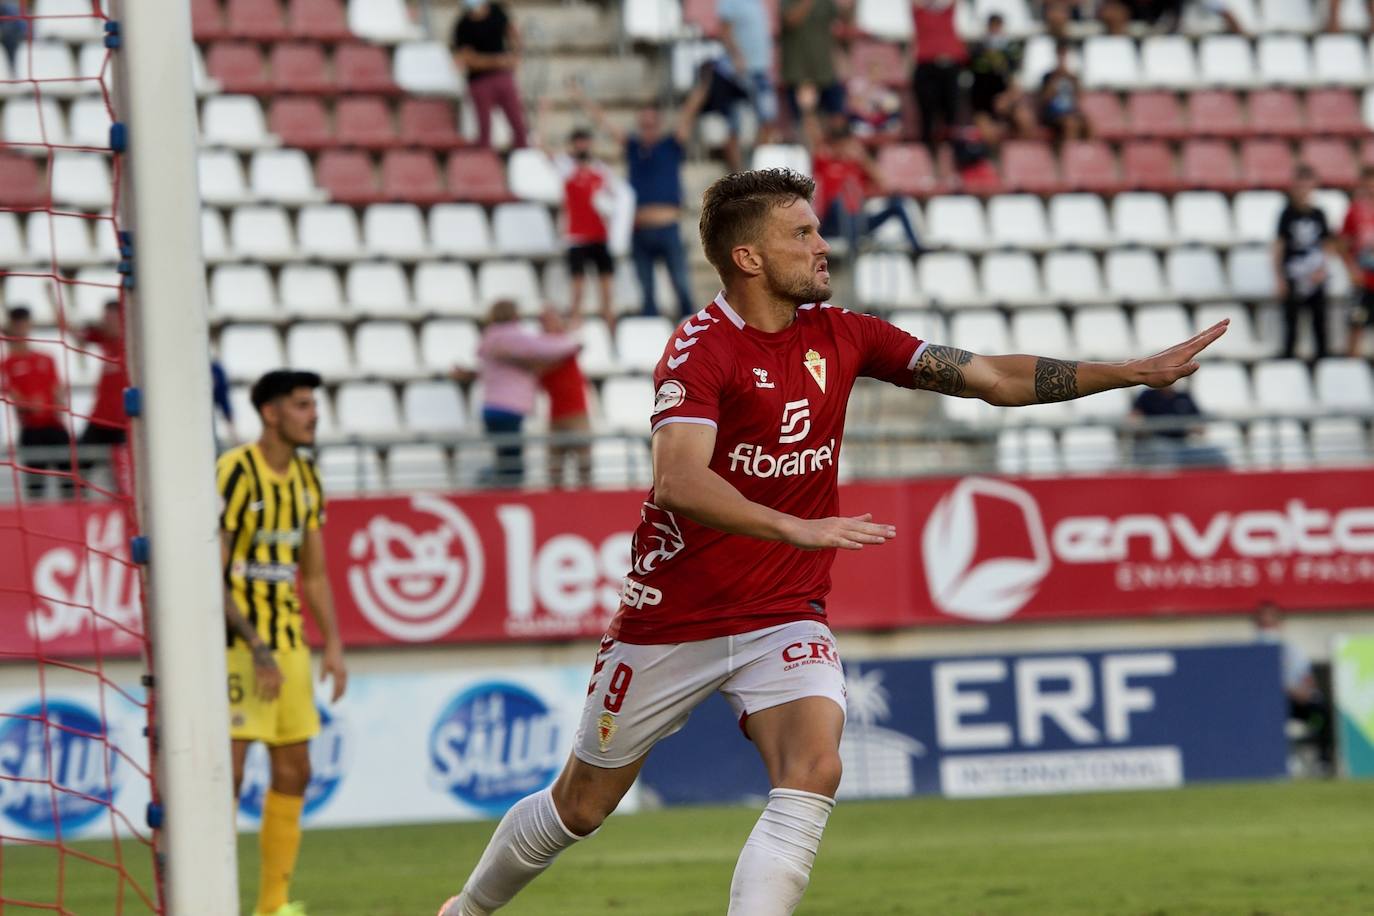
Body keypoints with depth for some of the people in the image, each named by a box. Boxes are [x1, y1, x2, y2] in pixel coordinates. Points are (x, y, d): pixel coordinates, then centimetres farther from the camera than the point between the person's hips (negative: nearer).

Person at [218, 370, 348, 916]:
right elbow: (211, 574, -16)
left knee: (294, 772, 8)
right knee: (227, 771, -10)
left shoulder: (305, 477, 11)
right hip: (237, 643, -8)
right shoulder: (235, 473, -14)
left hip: (288, 642, 8)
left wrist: (333, 644, 9)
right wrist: (256, 648, -19)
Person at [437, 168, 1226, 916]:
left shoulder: (838, 336, 0)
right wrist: (795, 528, -47)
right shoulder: (702, 350, -18)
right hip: (673, 619, -4)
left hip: (785, 618, 4)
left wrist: (1139, 372, -6)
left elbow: (995, 378, 1)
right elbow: (678, 481, -34)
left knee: (815, 769, -23)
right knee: (582, 807, 9)